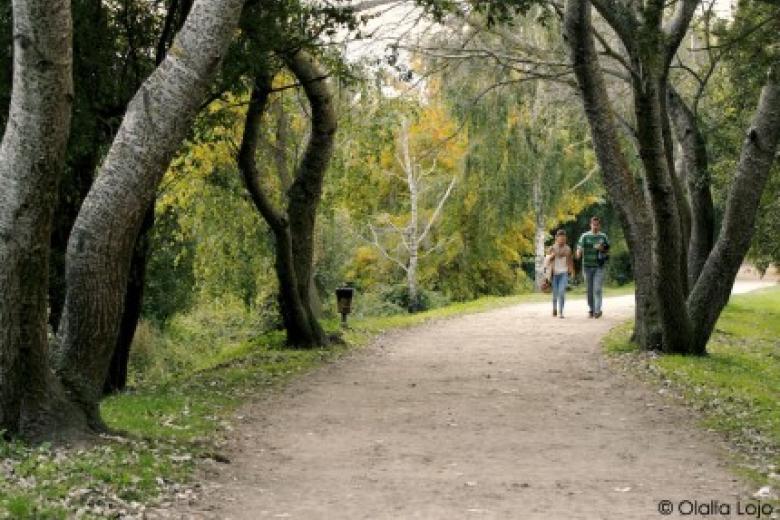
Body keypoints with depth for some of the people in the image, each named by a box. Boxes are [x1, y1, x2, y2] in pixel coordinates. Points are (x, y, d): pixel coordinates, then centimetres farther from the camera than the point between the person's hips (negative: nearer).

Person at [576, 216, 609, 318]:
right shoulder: (585, 236, -1)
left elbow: (607, 249, 14)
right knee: (589, 289, 7)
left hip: (599, 266, 0)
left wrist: (602, 248, -9)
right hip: (587, 266, 0)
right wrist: (579, 254, -31)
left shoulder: (603, 236, 4)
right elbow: (579, 248, -7)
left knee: (597, 289, -12)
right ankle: (591, 309, 19)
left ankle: (597, 311, -12)